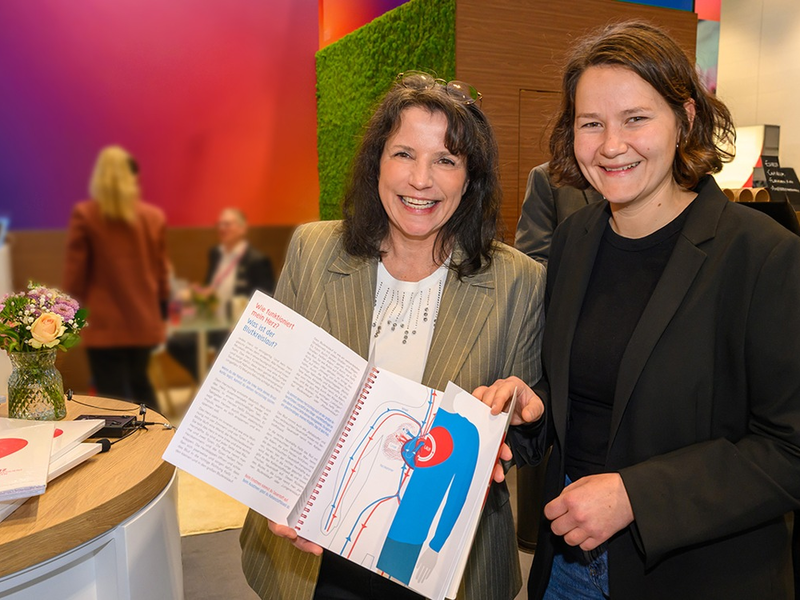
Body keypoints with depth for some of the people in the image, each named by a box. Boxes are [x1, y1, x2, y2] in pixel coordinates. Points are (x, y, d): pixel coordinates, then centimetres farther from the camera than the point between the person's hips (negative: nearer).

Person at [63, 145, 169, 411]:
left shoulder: (84, 214, -8)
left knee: (114, 395, 4)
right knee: (139, 383, 24)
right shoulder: (155, 217, 0)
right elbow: (161, 271, 7)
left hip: (104, 322, -3)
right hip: (144, 319, 4)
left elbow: (75, 271, -5)